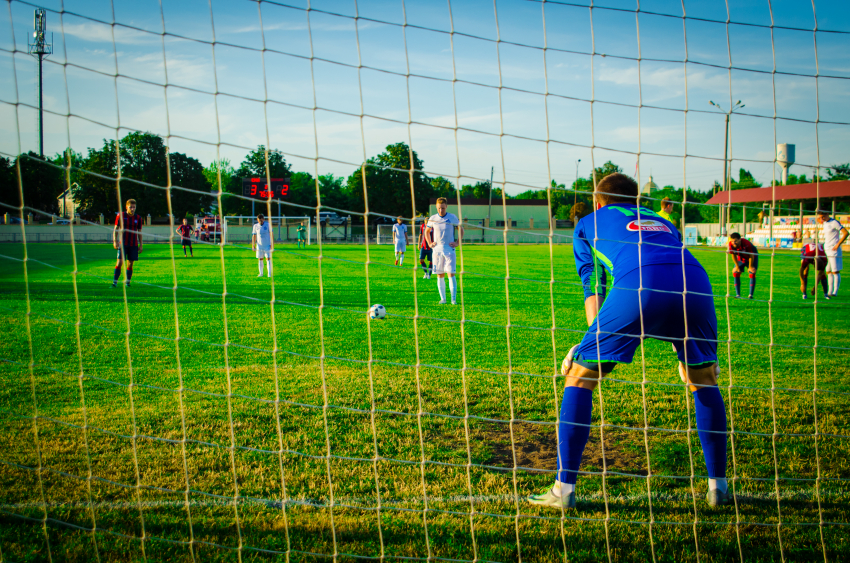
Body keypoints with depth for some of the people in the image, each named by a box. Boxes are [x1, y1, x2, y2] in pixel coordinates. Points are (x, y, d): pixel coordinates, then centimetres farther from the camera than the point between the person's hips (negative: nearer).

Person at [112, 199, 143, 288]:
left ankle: (127, 282, 10)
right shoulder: (120, 216, -1)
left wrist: (140, 245, 8)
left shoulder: (138, 218, 6)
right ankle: (115, 282, -7)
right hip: (123, 243, -2)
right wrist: (115, 241, -7)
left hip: (134, 245, 2)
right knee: (120, 262, -9)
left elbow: (139, 232, 12)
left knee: (130, 264, 3)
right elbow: (116, 229, 3)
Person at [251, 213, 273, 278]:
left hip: (267, 245, -2)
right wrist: (253, 246, 4)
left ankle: (269, 274, -6)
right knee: (260, 259, 5)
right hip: (259, 245, 2)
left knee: (268, 259, -7)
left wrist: (272, 245, -8)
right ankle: (261, 273, 14)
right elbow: (254, 236, 8)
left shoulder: (268, 225, -3)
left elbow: (271, 235, -2)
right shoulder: (255, 226, 2)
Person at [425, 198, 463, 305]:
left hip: (449, 249, -2)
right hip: (437, 249, 2)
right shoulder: (432, 218, 5)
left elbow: (461, 229, 11)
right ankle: (442, 298, 9)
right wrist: (430, 243, 9)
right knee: (440, 275, 3)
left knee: (451, 274, -10)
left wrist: (458, 243, 2)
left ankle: (453, 299, -8)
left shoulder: (453, 218, 0)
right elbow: (427, 231, 21)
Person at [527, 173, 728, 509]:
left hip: (639, 286, -4)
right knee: (704, 383, 25)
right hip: (696, 283, 4)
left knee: (579, 376, 10)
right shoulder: (661, 221, 41)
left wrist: (597, 344, 15)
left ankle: (564, 489, 7)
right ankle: (718, 487, 25)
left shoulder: (588, 223, 31)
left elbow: (593, 287, 22)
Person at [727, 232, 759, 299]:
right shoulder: (731, 244, -27)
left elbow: (751, 256, -25)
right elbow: (733, 255, -11)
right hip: (741, 258, 4)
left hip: (752, 257, -4)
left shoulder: (746, 244, -39)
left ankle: (751, 295, -7)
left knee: (752, 274, -13)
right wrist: (737, 266, -6)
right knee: (736, 273, -7)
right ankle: (738, 294, -1)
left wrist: (750, 267, -14)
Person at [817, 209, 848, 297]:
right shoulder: (824, 223, 14)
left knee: (835, 271, -7)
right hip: (826, 250, 9)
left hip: (834, 250, -9)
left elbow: (845, 233, -17)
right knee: (828, 272, 8)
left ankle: (835, 292, -7)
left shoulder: (834, 222, -12)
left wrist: (838, 244, -18)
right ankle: (830, 292, 11)